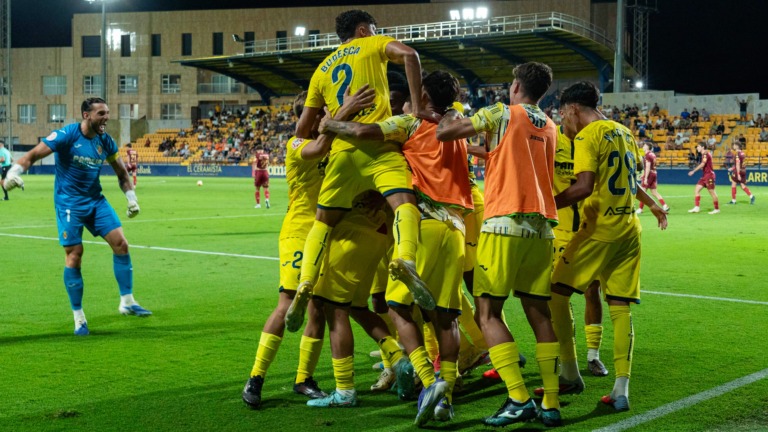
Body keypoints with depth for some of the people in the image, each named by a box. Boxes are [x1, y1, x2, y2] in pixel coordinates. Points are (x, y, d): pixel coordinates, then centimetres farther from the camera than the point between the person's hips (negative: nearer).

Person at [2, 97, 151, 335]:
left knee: (121, 243, -6)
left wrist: (131, 197, 11)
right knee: (74, 254, -7)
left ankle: (127, 302, 6)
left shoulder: (105, 141, 2)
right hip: (68, 202, -5)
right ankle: (79, 318, 5)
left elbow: (121, 172, 17)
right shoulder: (66, 135, -15)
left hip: (95, 200, 5)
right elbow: (32, 155, -20)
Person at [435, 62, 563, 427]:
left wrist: (451, 116, 18)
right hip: (542, 226, 6)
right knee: (538, 312, 8)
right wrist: (480, 151, 33)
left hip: (506, 222, -6)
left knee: (487, 312, -2)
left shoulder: (503, 114, -1)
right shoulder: (549, 128, 17)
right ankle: (551, 403, 5)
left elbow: (443, 133, -1)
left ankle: (518, 398, -12)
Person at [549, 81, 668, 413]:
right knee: (620, 307, 5)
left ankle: (570, 375, 8)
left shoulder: (587, 136, -10)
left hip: (599, 231, -8)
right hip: (629, 231, 8)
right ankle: (621, 390, -1)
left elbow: (584, 187, -23)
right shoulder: (623, 132, 14)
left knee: (557, 293, 5)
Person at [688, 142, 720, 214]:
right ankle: (696, 207, 0)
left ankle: (717, 209, 7)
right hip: (704, 176, 10)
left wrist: (693, 171, -25)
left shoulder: (705, 154, -14)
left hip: (709, 175, -10)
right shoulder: (703, 154, 14)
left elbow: (702, 164, -25)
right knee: (696, 190, 2)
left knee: (712, 192, -2)